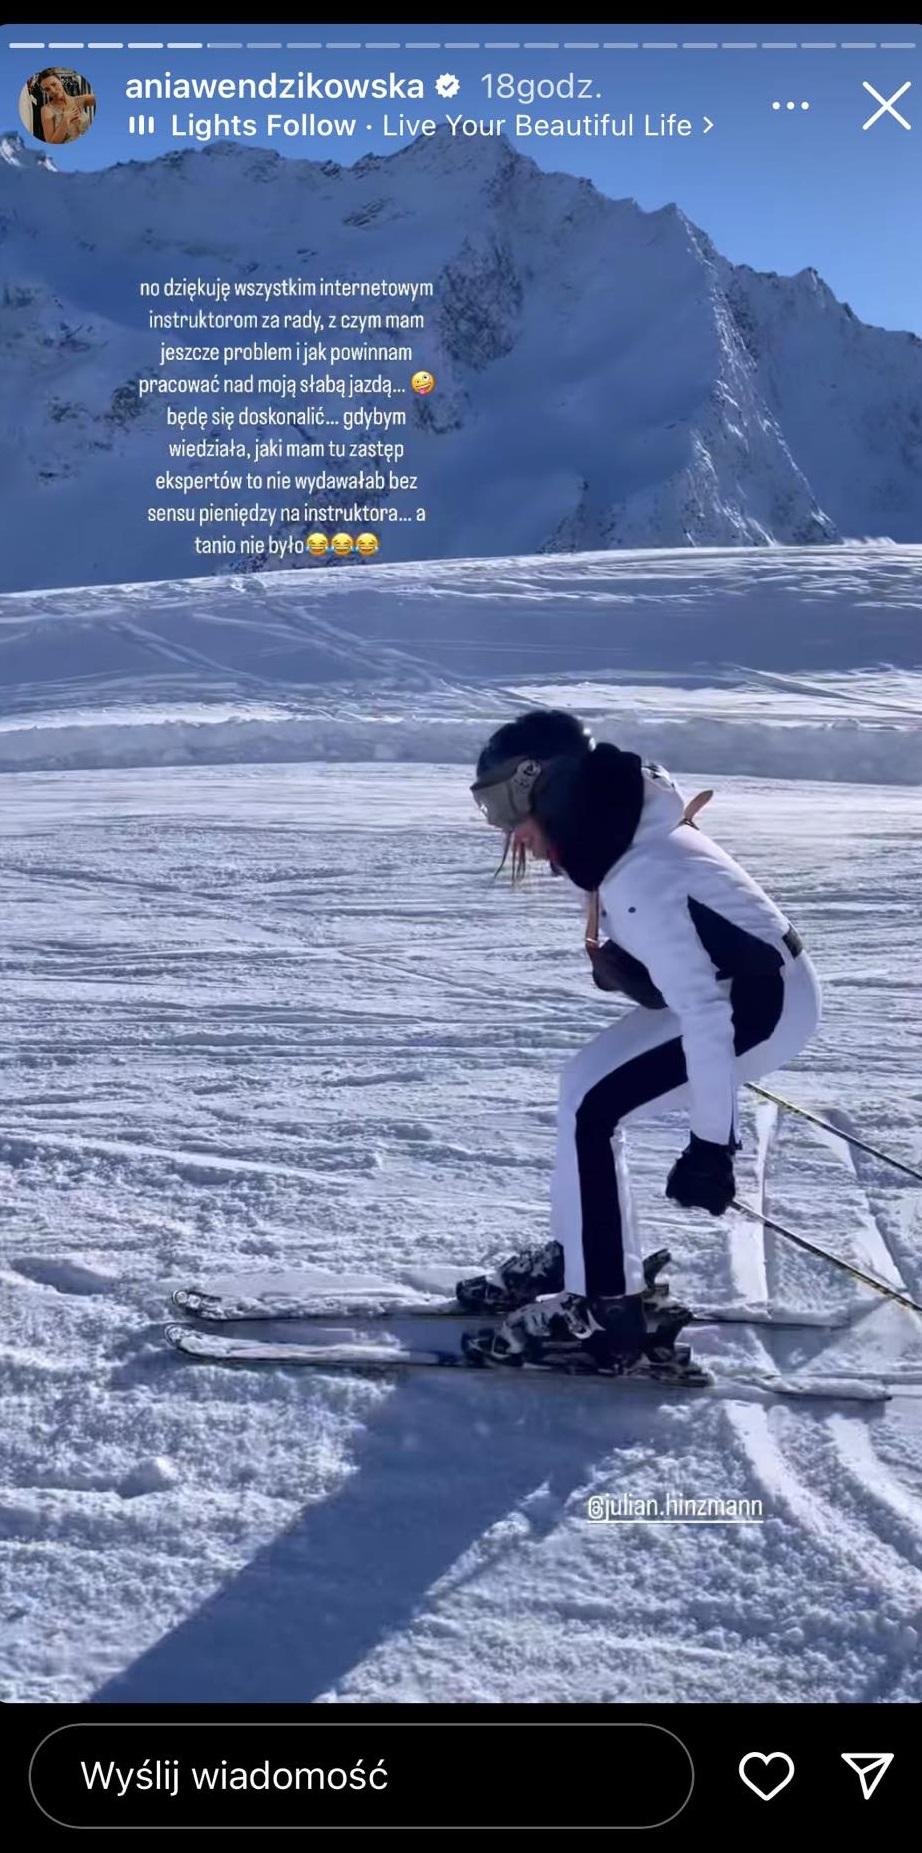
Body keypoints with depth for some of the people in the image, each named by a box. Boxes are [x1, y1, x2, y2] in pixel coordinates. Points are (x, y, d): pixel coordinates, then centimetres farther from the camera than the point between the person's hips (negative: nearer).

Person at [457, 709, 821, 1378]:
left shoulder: (635, 879, -30)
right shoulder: (625, 827, -1)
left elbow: (703, 1012, -30)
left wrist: (712, 1143, -27)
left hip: (764, 1003, -10)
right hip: (739, 982, 10)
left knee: (591, 1110, -12)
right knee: (588, 1083, 10)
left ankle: (608, 1311, -2)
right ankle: (585, 1257, 24)